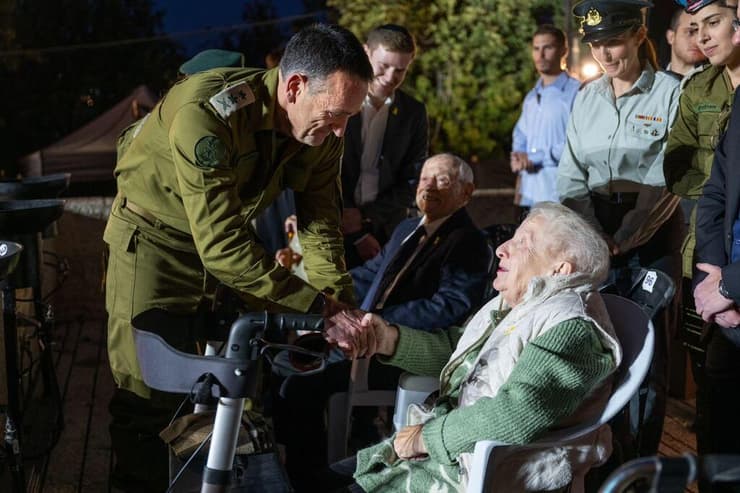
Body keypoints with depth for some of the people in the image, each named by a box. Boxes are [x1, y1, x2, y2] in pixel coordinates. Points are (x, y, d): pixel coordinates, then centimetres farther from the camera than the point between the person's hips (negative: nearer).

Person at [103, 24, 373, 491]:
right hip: (156, 233, -5)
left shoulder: (323, 131, -15)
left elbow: (321, 225, -5)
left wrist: (338, 306, -17)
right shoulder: (206, 114, -36)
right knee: (150, 384, -5)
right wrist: (313, 304, -36)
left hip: (232, 231, 6)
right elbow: (220, 245, -39)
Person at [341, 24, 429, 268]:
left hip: (387, 237, 2)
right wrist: (356, 234, -8)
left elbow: (411, 183, 3)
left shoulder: (414, 113, 3)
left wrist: (364, 216, -10)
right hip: (333, 231, -2)